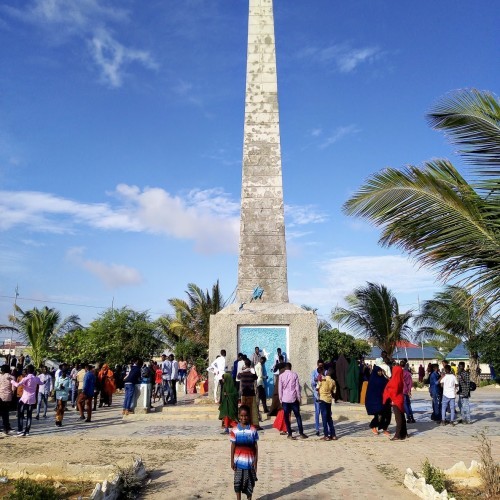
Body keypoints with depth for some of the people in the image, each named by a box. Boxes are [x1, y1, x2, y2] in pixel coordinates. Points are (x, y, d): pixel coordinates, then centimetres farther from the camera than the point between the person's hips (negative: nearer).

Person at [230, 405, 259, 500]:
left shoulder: (253, 430, -7)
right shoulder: (234, 430, -6)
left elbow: (255, 446, -2)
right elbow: (233, 446, -1)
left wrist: (255, 461, -3)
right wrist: (232, 461, -1)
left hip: (250, 461, 0)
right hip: (239, 461, 0)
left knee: (250, 482, 10)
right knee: (238, 481, 7)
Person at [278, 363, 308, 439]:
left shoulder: (281, 376, -1)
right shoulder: (294, 375, -2)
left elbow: (280, 388, -1)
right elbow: (297, 387, -2)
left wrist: (280, 399, 7)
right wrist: (299, 398, 5)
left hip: (285, 399, 0)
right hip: (294, 398, 0)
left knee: (286, 417, 6)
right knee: (298, 416, 8)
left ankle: (290, 434, 5)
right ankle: (301, 433, 7)